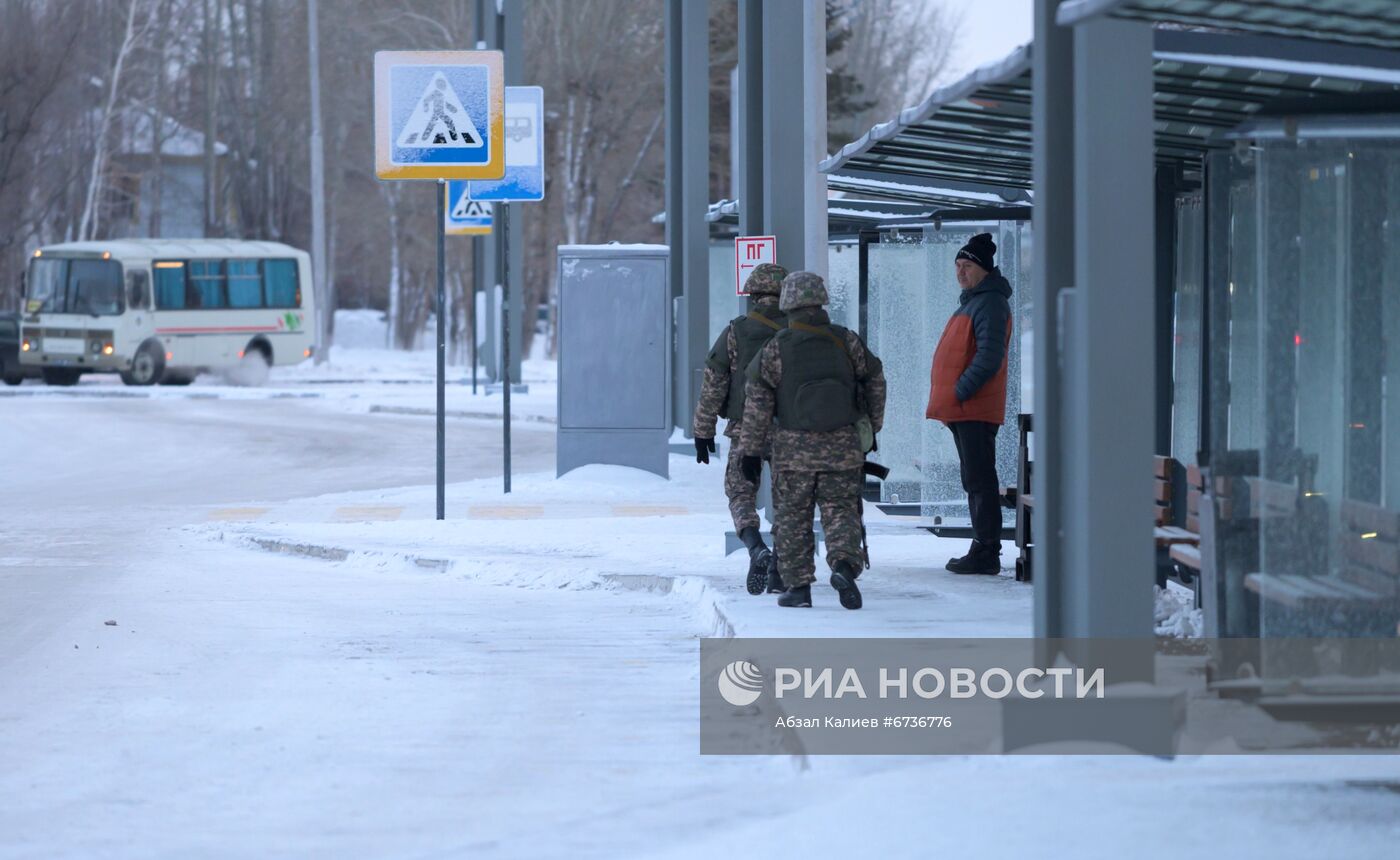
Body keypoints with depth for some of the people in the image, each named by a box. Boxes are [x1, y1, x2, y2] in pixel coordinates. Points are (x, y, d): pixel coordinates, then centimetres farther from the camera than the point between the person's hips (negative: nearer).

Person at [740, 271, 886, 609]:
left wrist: (751, 450, 0)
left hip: (794, 450, -1)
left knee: (793, 518, 9)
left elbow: (758, 404, -6)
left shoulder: (775, 350, -7)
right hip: (843, 448, 1)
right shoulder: (847, 342, 0)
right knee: (841, 511, 6)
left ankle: (798, 585, 8)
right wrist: (872, 426, 24)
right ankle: (845, 565, -19)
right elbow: (875, 382, 10)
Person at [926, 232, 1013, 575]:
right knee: (975, 481, 13)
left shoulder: (989, 303, -11)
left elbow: (989, 357, -21)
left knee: (980, 480, -11)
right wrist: (948, 401, 15)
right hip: (962, 409, 11)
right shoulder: (971, 302, 22)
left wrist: (959, 392, -20)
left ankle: (987, 553, -11)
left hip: (975, 408, -11)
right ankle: (983, 550, 17)